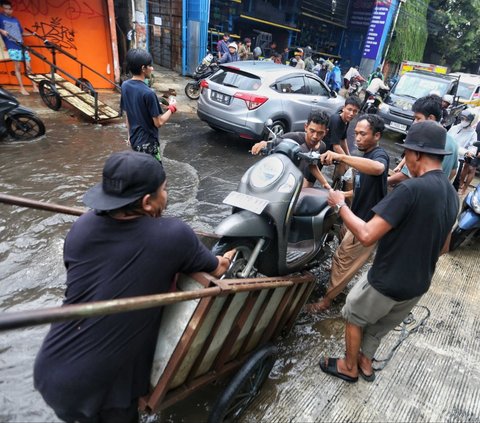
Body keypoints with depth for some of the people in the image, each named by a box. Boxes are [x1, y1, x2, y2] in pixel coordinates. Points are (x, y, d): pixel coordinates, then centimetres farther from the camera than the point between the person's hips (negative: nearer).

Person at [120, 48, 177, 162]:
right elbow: (158, 122, -18)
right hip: (147, 143, -8)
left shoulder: (125, 86, 0)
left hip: (134, 140, 8)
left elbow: (127, 115, 10)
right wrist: (172, 108, -4)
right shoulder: (148, 93, -23)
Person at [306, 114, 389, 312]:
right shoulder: (365, 156, 10)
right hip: (360, 216, 10)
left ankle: (326, 300, 14)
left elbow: (378, 168, -49)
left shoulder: (379, 155, -21)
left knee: (343, 260, -1)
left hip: (368, 223, -10)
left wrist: (340, 157, -53)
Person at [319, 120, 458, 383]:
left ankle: (349, 367, 39)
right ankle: (365, 363, 50)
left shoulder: (411, 189, -28)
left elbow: (367, 236, -31)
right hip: (418, 286, 7)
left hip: (388, 283, -7)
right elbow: (443, 247, 11)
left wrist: (340, 205, -17)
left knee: (353, 315, 20)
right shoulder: (451, 194, 1)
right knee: (380, 324, 30)